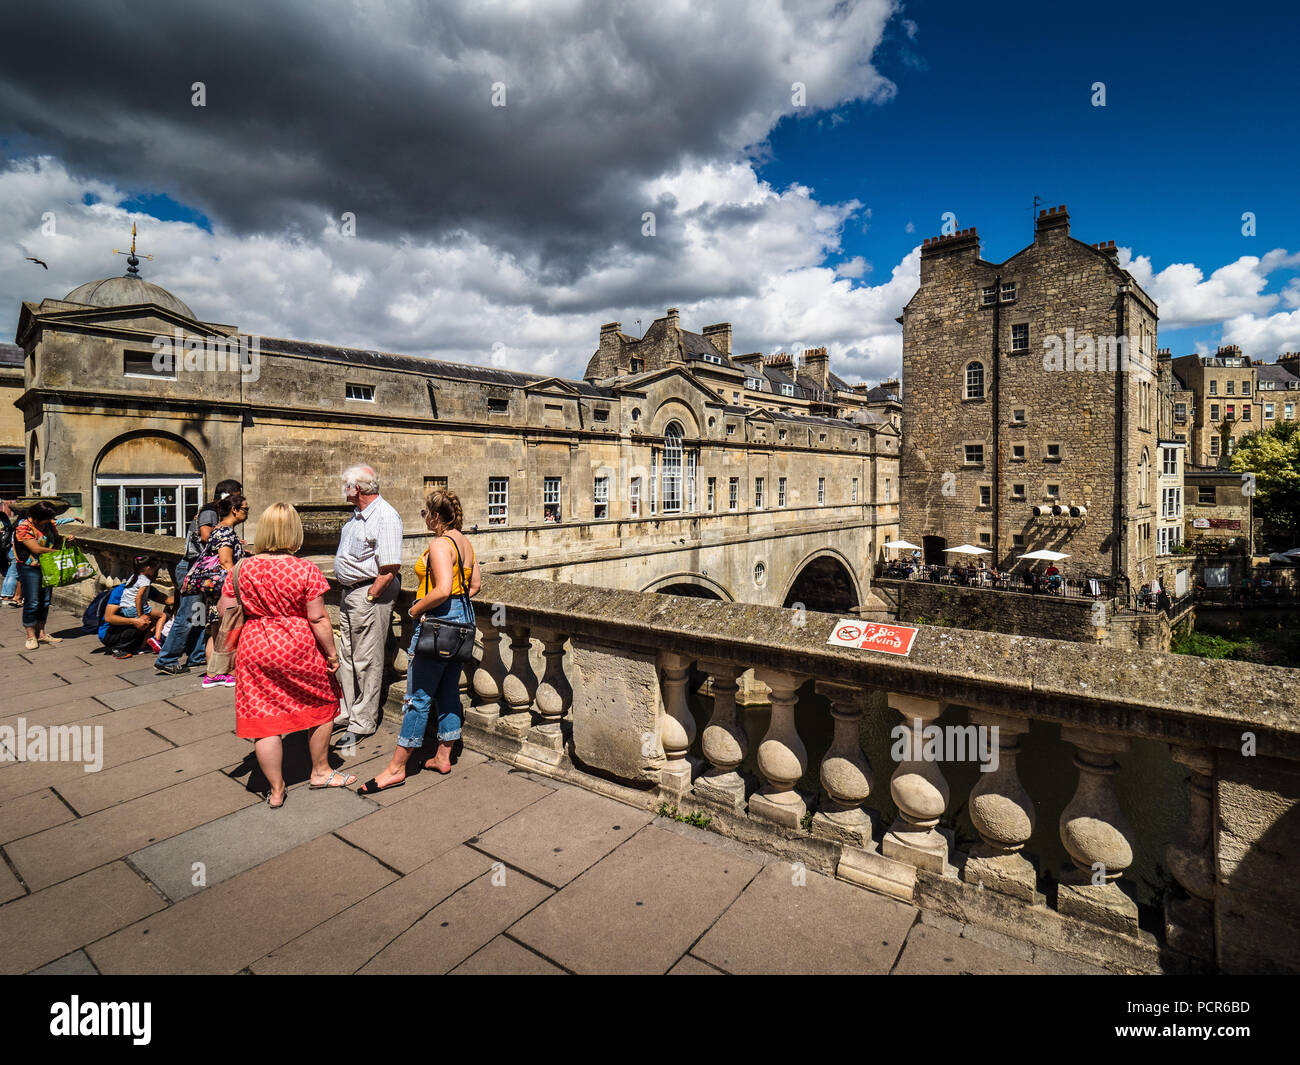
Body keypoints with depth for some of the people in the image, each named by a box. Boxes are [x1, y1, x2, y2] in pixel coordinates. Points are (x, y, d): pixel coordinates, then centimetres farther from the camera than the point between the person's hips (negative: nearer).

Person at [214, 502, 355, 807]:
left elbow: (224, 611, 3)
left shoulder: (242, 569, -5)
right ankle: (320, 771, 33)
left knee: (264, 721, 12)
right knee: (321, 705, 20)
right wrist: (332, 653, -3)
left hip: (255, 652, 3)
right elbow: (318, 618, -12)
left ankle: (276, 790, 23)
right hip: (300, 650, -2)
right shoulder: (306, 570, -14)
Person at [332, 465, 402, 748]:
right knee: (347, 657, 18)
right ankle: (345, 713, 32)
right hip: (349, 593, 10)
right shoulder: (358, 514, 13)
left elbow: (390, 568, -22)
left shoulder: (385, 517, -17)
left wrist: (368, 597, -18)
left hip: (369, 595, -10)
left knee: (367, 661, 1)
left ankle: (362, 724, 12)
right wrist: (350, 595, 15)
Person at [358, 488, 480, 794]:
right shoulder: (465, 542, 9)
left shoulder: (440, 544, -18)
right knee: (448, 691, 16)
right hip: (462, 619, 9)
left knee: (419, 696, 0)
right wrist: (458, 603, 14)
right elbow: (475, 583, 16)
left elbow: (443, 589, -27)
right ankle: (443, 757, 26)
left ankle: (397, 768, 11)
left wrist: (417, 608, -14)